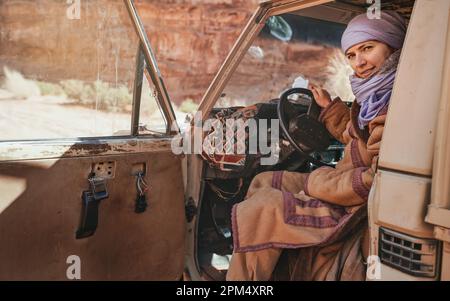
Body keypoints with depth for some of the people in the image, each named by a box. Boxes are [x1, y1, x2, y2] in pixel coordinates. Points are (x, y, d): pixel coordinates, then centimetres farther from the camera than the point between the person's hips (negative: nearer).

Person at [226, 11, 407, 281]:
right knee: (263, 182, 15)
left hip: (358, 210, -10)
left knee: (255, 212, -13)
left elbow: (380, 183, -27)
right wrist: (329, 105, 16)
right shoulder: (376, 96, 4)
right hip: (340, 183, 10)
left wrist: (318, 180, -17)